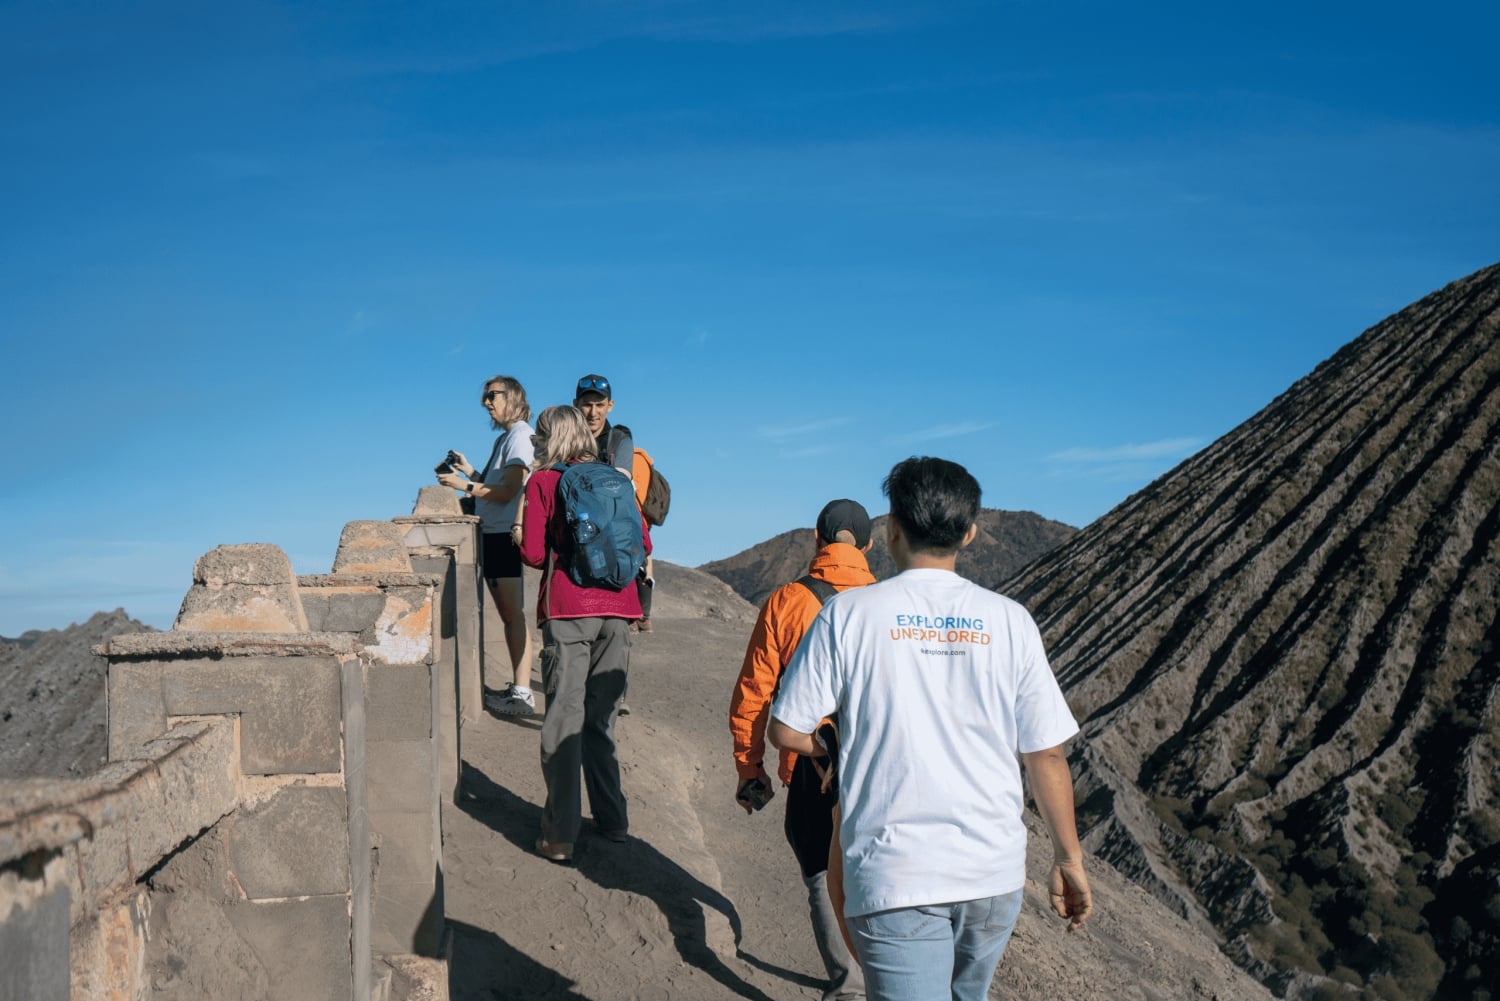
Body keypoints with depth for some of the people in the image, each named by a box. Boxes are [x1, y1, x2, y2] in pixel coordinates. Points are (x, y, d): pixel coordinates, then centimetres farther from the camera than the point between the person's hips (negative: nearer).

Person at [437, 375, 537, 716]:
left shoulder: (521, 435, -9)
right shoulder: (504, 438, 20)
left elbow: (509, 491, -17)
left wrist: (465, 486, -14)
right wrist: (470, 471, 13)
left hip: (507, 535, -10)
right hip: (492, 534, 10)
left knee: (513, 614, -10)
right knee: (507, 614, 11)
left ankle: (522, 694, -10)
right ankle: (518, 688, 15)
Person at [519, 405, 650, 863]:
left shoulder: (542, 481, 1)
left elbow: (533, 553, -6)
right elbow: (642, 544, 9)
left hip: (567, 607, -4)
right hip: (616, 607, 4)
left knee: (564, 717, -1)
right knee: (602, 717, 15)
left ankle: (561, 835, -1)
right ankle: (612, 821, 21)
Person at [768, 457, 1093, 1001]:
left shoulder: (848, 613, -6)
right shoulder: (1008, 620, -1)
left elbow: (786, 731, -3)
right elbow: (1046, 755, 1)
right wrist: (1069, 861, 12)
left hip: (895, 875, -3)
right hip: (995, 874, 3)